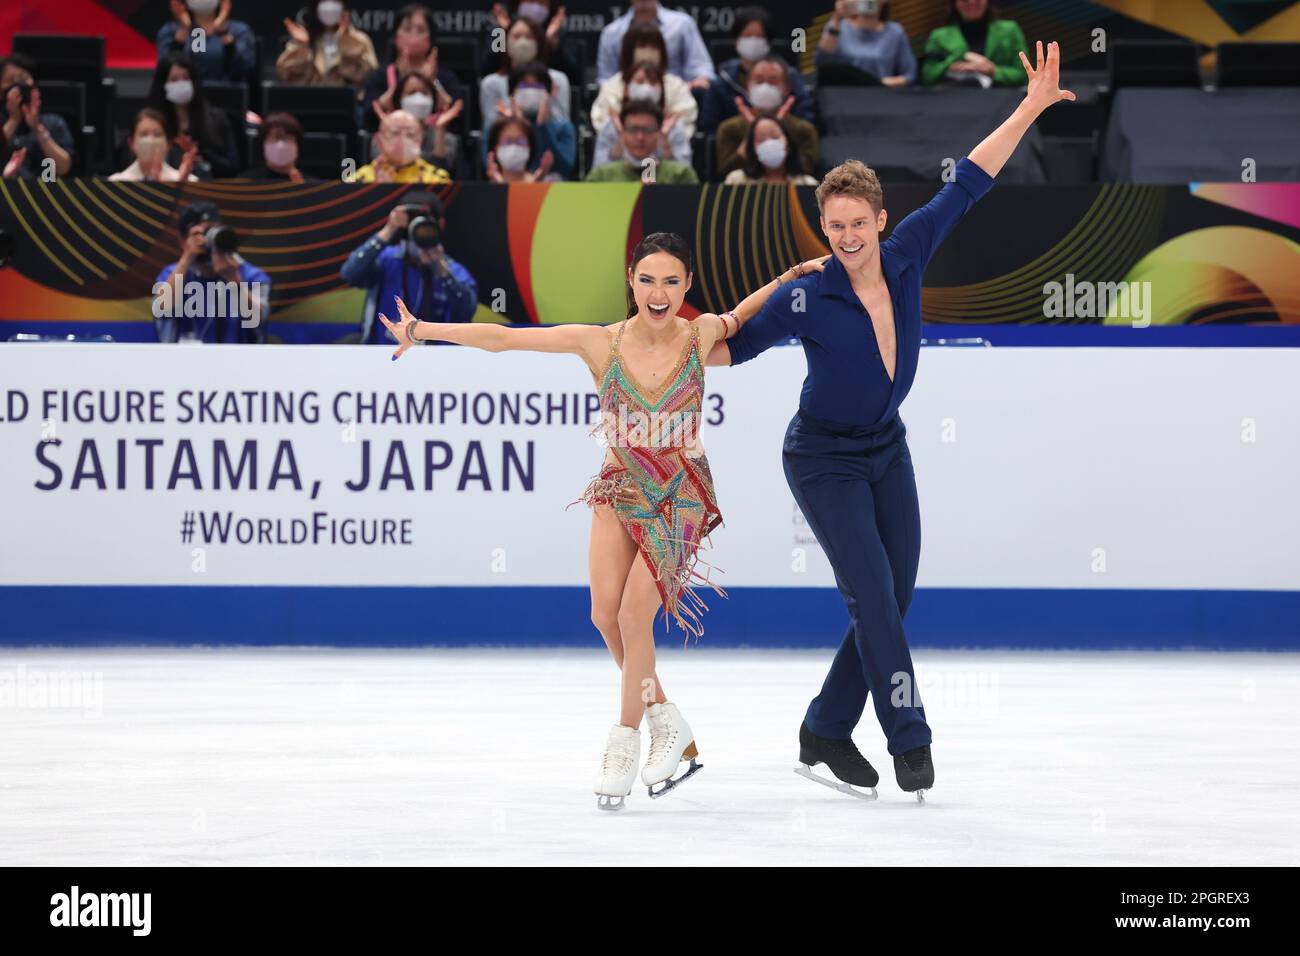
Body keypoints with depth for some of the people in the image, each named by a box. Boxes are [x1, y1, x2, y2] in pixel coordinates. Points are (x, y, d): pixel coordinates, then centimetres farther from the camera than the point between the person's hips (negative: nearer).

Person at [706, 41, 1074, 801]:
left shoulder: (906, 259, -12)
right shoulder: (808, 298, -22)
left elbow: (966, 187, -8)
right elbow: (734, 345, -9)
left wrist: (1030, 109, -10)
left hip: (887, 451, 6)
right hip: (826, 461, -6)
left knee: (894, 596, 8)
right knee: (873, 594, -13)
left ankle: (826, 731, 20)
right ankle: (909, 740, -5)